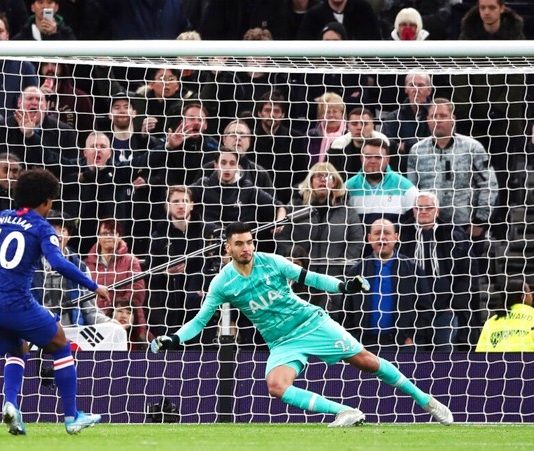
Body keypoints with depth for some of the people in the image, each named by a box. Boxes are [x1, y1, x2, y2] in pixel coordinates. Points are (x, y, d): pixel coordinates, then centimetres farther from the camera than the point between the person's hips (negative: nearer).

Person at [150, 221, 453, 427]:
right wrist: (175, 340, -15)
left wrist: (343, 286, -15)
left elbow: (309, 278, -2)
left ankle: (426, 401, 7)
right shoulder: (223, 284, -6)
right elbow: (200, 320, -1)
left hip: (311, 322, -1)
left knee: (364, 360, -6)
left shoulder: (271, 263, -8)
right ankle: (346, 413, -27)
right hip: (283, 343, 1)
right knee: (275, 385, -28)